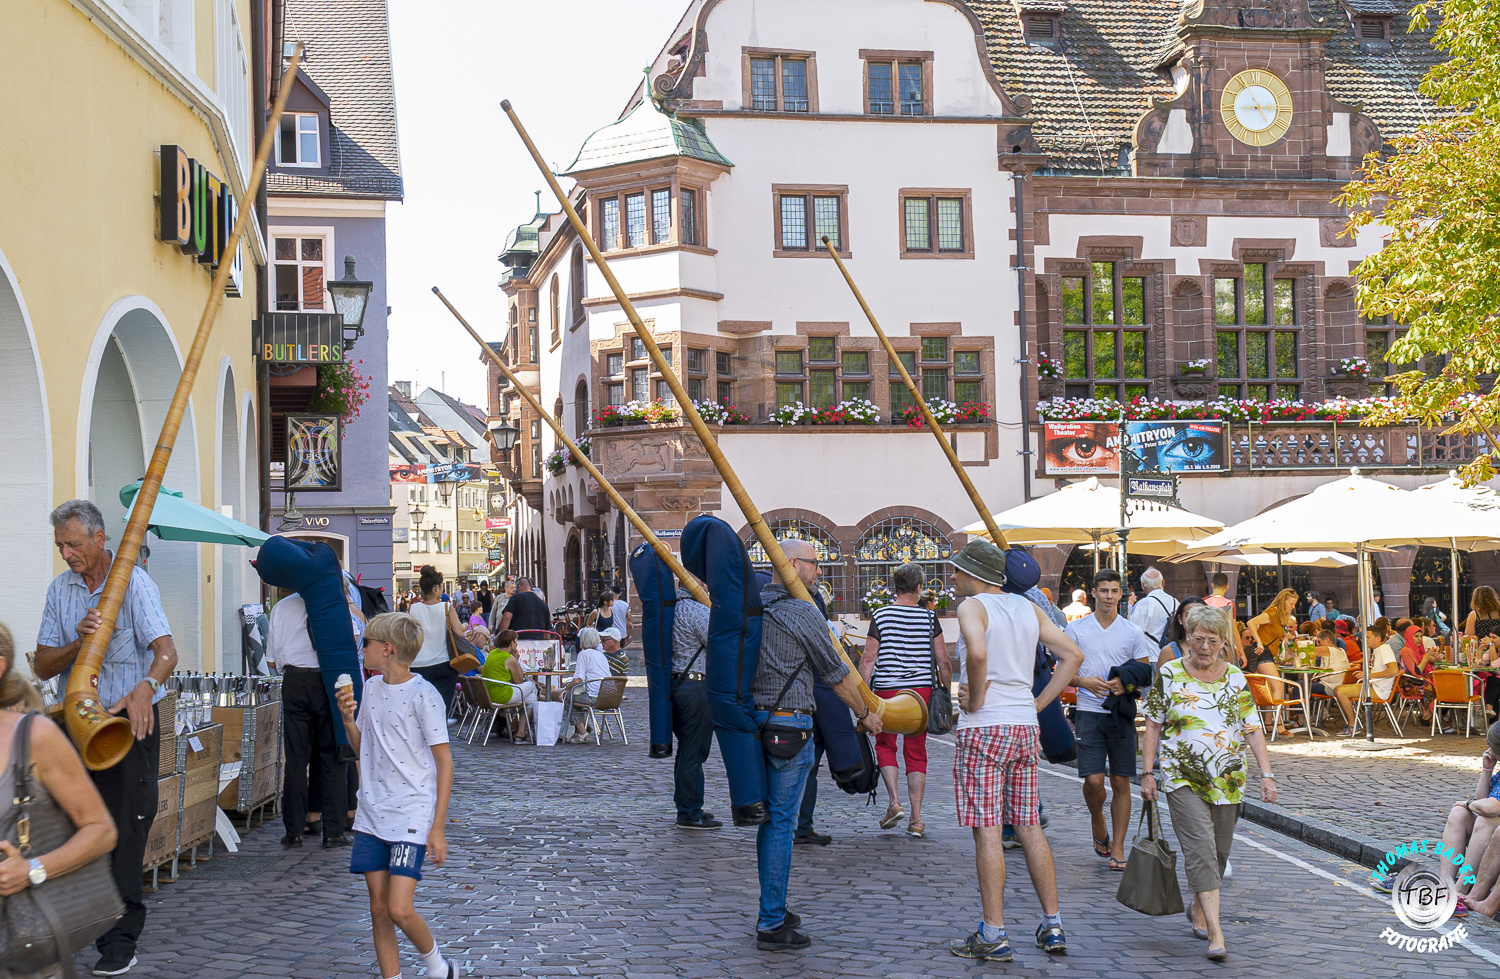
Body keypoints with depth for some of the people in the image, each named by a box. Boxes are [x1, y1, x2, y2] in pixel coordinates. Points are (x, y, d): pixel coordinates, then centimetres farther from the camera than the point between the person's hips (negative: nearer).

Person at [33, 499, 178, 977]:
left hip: (130, 723, -5)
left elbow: (166, 651, -23)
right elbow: (43, 666, 4)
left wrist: (144, 688, -44)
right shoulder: (60, 589, 7)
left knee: (125, 828, -5)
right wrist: (78, 643, -17)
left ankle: (120, 939, 1)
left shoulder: (134, 583, -9)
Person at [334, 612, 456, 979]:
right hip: (371, 815, 7)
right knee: (379, 910, 6)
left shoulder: (423, 695, -12)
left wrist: (437, 828, -13)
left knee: (400, 910, -12)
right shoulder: (371, 688, 10)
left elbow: (444, 761, -11)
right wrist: (348, 719, 1)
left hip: (411, 817, -7)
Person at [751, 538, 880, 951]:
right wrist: (865, 714, 10)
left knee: (770, 819, 16)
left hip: (754, 719, 8)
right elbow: (836, 674, -4)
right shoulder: (804, 613, -13)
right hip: (790, 724, -8)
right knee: (781, 822, -4)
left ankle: (772, 912, 25)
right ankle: (772, 925, -1)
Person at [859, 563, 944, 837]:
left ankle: (894, 802, -2)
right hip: (921, 690, 1)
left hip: (886, 691, -1)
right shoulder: (929, 617, 0)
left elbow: (868, 660, -3)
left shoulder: (880, 616, -2)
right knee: (916, 752, 8)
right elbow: (942, 662, 3)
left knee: (885, 745, 16)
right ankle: (916, 819, 5)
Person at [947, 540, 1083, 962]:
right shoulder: (1028, 607, 13)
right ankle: (1053, 925, 13)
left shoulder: (972, 606, -7)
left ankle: (993, 935, -3)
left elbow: (977, 653, -28)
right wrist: (1038, 702, 10)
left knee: (987, 830, -5)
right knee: (1029, 826, 12)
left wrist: (975, 700, -14)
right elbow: (1073, 654, 11)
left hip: (983, 727, -7)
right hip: (1026, 726, 7)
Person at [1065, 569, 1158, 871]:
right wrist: (1084, 681, -13)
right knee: (1093, 780, -9)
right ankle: (1098, 823, 21)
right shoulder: (1076, 629, 4)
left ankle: (1117, 847, 8)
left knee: (1121, 782, 0)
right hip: (1089, 712, -1)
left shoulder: (1133, 632, 6)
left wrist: (1126, 685, -13)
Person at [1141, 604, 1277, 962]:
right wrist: (1148, 773, -1)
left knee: (1218, 852, 11)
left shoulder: (1236, 679, 5)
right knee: (1200, 849, -15)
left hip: (1228, 781, 3)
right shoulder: (1169, 675, -1)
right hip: (1183, 780, -3)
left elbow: (1253, 730, 5)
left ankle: (1198, 909, 35)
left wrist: (1267, 775, -3)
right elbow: (1153, 726, 3)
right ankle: (1215, 933, -19)